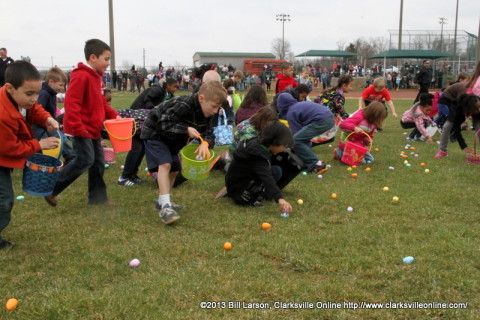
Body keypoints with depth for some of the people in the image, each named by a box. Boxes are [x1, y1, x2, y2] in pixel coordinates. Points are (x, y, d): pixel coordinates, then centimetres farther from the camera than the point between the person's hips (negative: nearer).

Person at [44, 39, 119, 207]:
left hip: (93, 128, 10)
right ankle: (51, 189, 1)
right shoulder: (81, 76, -19)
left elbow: (100, 102, 22)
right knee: (85, 160, -12)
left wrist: (113, 115, 9)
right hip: (81, 129, -10)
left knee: (98, 162, 11)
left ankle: (98, 198, 21)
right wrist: (77, 128, -27)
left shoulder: (95, 76, 14)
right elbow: (71, 103, -25)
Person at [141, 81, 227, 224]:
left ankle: (162, 200, 32)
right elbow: (164, 125, -35)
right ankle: (165, 206, -30)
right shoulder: (183, 105, -34)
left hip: (171, 140, 9)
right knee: (165, 164, -25)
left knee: (174, 169, 14)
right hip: (155, 133, -9)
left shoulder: (205, 113, -7)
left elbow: (208, 133, -7)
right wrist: (186, 130, -39)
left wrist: (205, 143, -29)